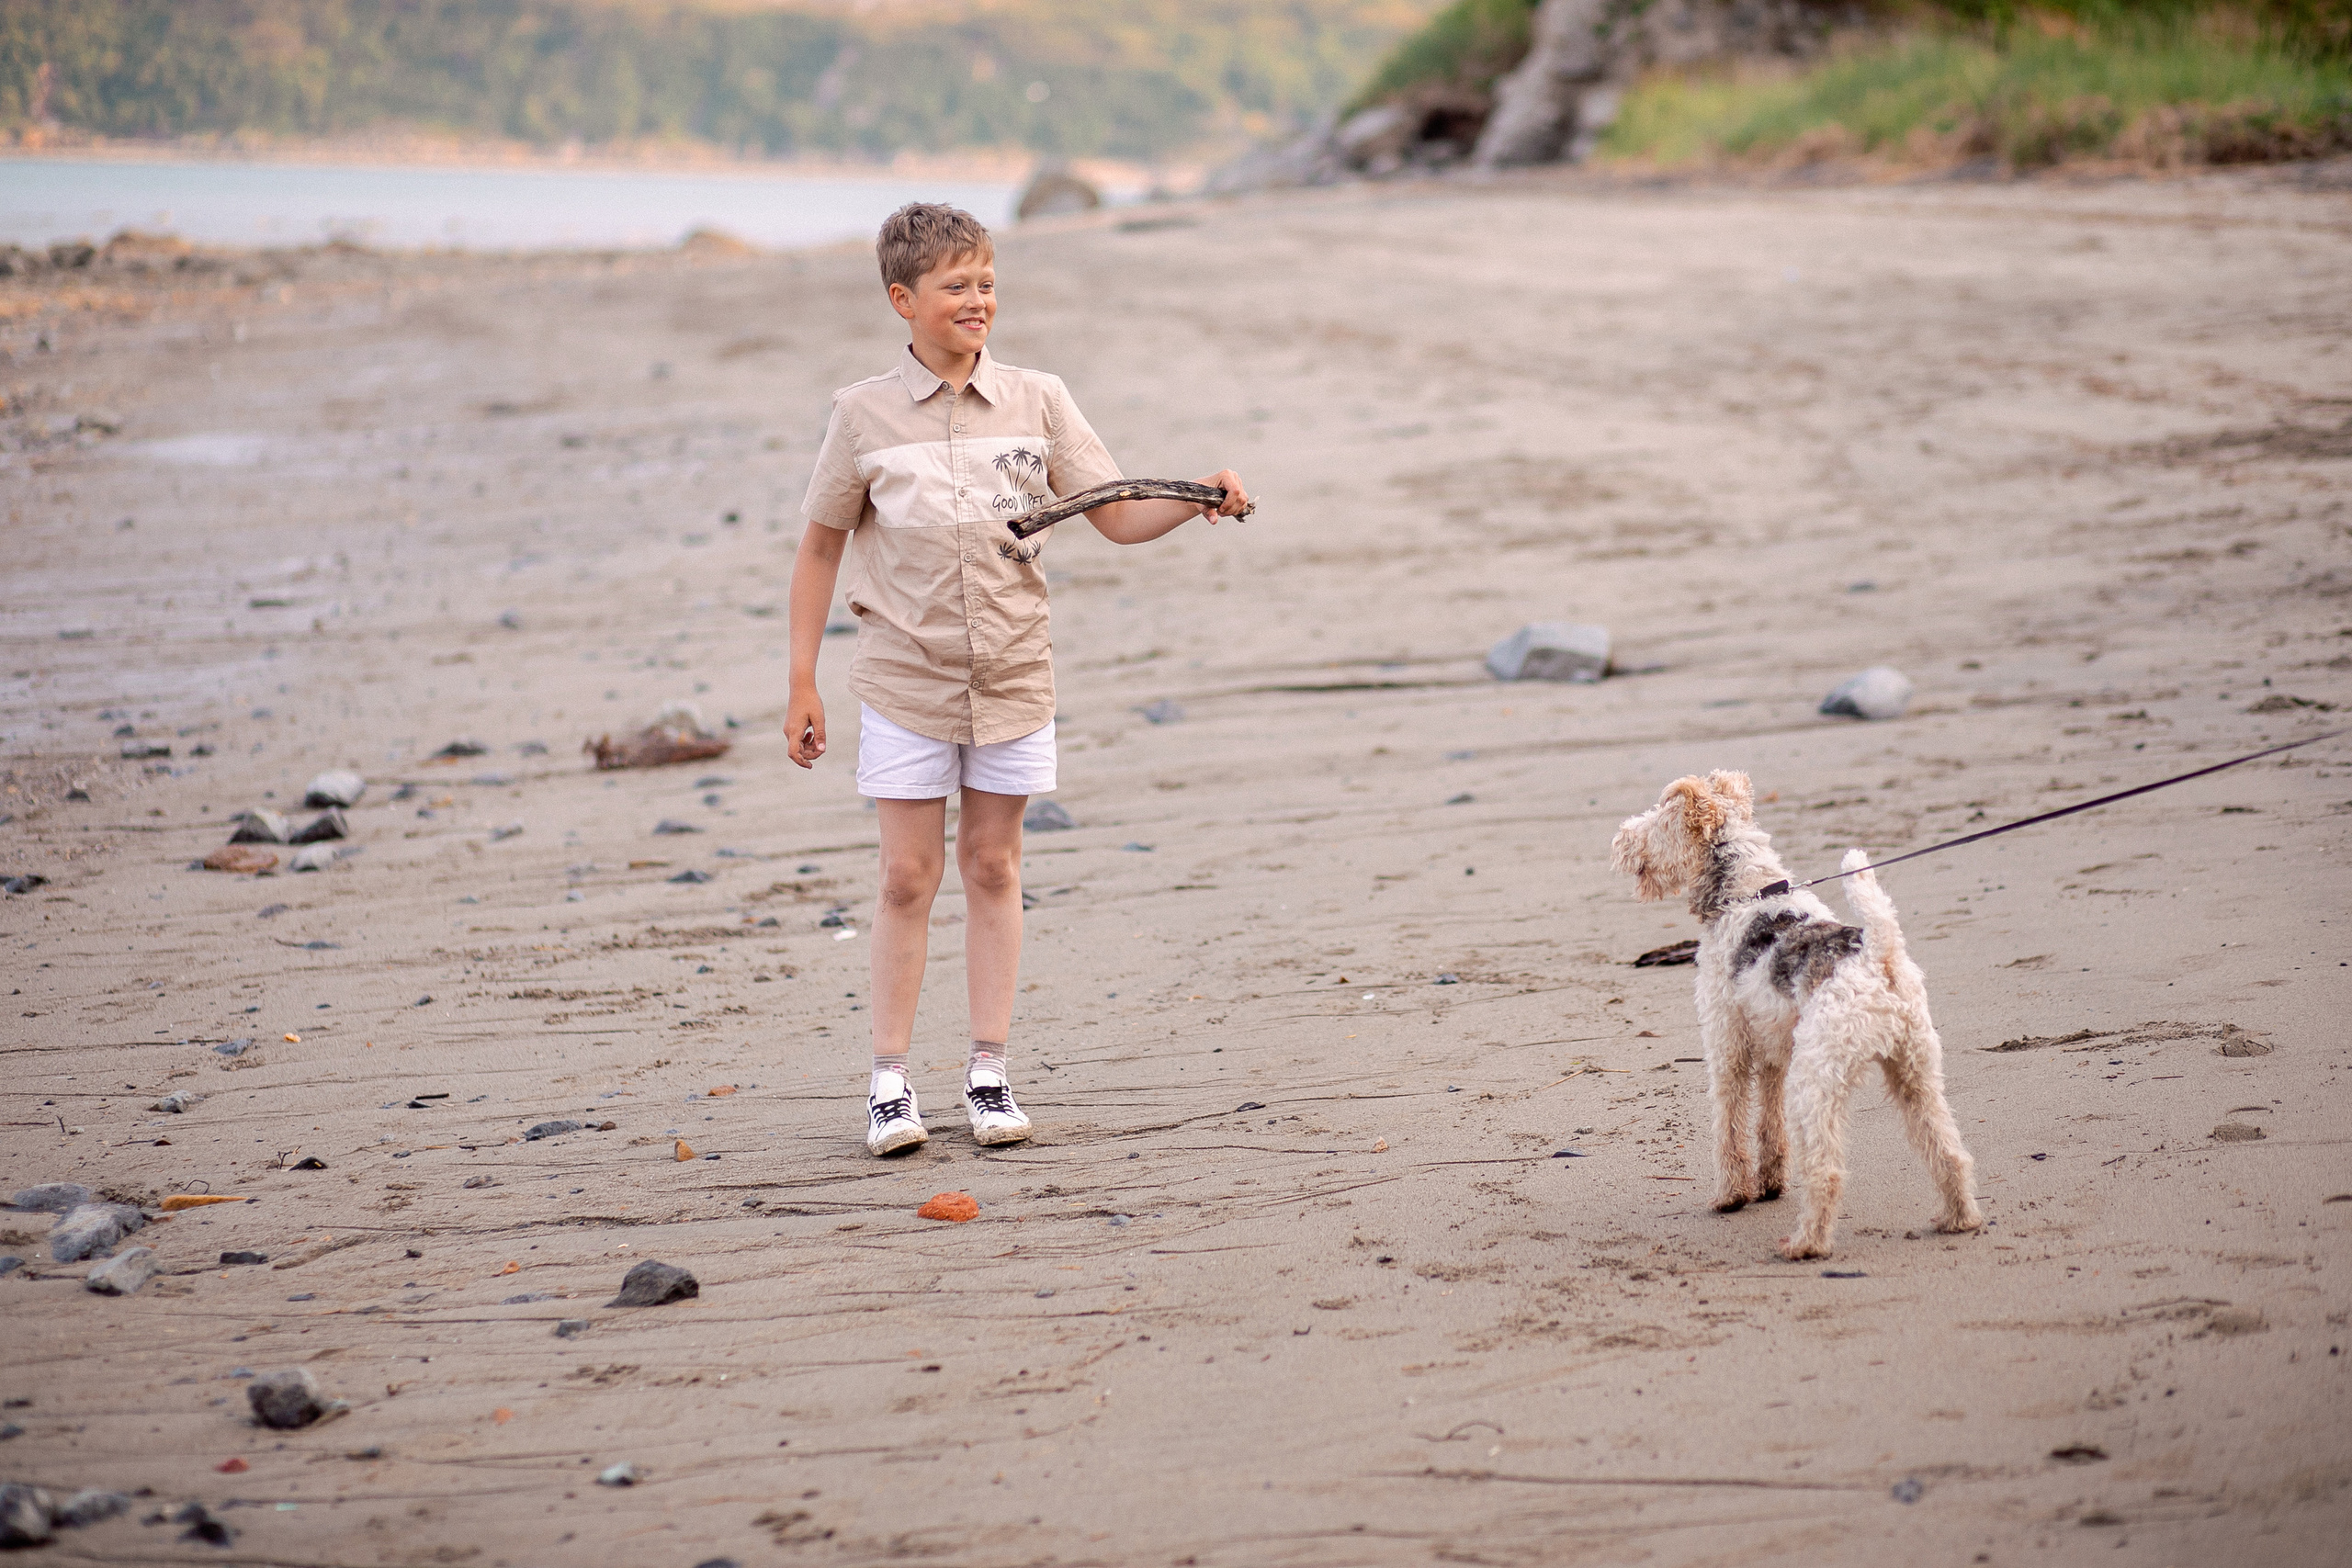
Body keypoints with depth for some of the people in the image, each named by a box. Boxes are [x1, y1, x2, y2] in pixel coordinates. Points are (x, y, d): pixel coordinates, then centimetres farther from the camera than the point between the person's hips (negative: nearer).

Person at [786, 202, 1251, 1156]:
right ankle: (889, 1082, 9)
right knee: (909, 876, 1)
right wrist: (802, 685, 2)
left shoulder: (1037, 402, 1)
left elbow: (1118, 517, 1)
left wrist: (1199, 502, -19)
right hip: (905, 683, -2)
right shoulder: (865, 416, -3)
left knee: (993, 869, 8)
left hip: (1012, 678, 2)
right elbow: (819, 549, 3)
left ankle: (989, 1075, 16)